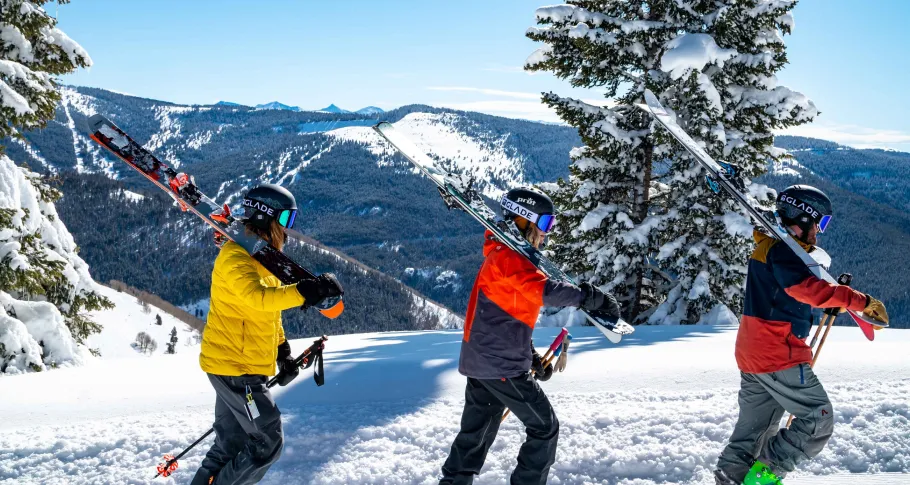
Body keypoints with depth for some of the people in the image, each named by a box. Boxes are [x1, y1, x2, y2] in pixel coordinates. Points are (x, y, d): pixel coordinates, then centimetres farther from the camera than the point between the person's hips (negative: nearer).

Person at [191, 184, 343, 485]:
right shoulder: (236, 257, -18)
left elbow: (268, 313, 22)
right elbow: (260, 298, -37)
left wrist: (284, 352, 19)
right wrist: (309, 290, -45)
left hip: (241, 366, 10)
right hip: (233, 366, -10)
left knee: (231, 444, 17)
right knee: (268, 442, -4)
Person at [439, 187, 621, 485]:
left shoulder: (506, 256, 18)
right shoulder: (507, 255, -14)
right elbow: (544, 291, -31)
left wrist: (531, 356, 18)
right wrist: (592, 298, -28)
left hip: (482, 361, 10)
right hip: (501, 364, -10)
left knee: (477, 433, 17)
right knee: (545, 427, 1)